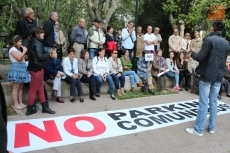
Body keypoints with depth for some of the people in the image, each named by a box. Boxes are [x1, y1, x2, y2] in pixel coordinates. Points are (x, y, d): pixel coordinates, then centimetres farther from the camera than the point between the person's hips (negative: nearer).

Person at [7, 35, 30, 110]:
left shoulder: (18, 49, 24)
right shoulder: (12, 49, -5)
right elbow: (19, 58, -18)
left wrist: (23, 50, 12)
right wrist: (24, 51, -9)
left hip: (21, 68, 9)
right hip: (16, 68, -9)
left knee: (20, 87, 10)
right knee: (16, 88, -5)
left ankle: (20, 102, 15)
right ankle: (15, 104, 0)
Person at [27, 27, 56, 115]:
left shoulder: (33, 42, 15)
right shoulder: (37, 43, -15)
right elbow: (40, 56, -22)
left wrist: (45, 54, 5)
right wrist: (47, 55, -4)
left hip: (35, 67, 10)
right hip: (37, 68, -10)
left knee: (40, 88, 13)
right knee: (33, 89, -1)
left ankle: (45, 107, 22)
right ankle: (29, 109, 10)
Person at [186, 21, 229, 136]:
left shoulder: (209, 39, -12)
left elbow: (200, 58, -13)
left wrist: (193, 52, 5)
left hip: (207, 75, -6)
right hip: (219, 76, 6)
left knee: (203, 103, -3)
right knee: (213, 102, 12)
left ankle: (199, 129, 2)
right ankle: (212, 127, 19)